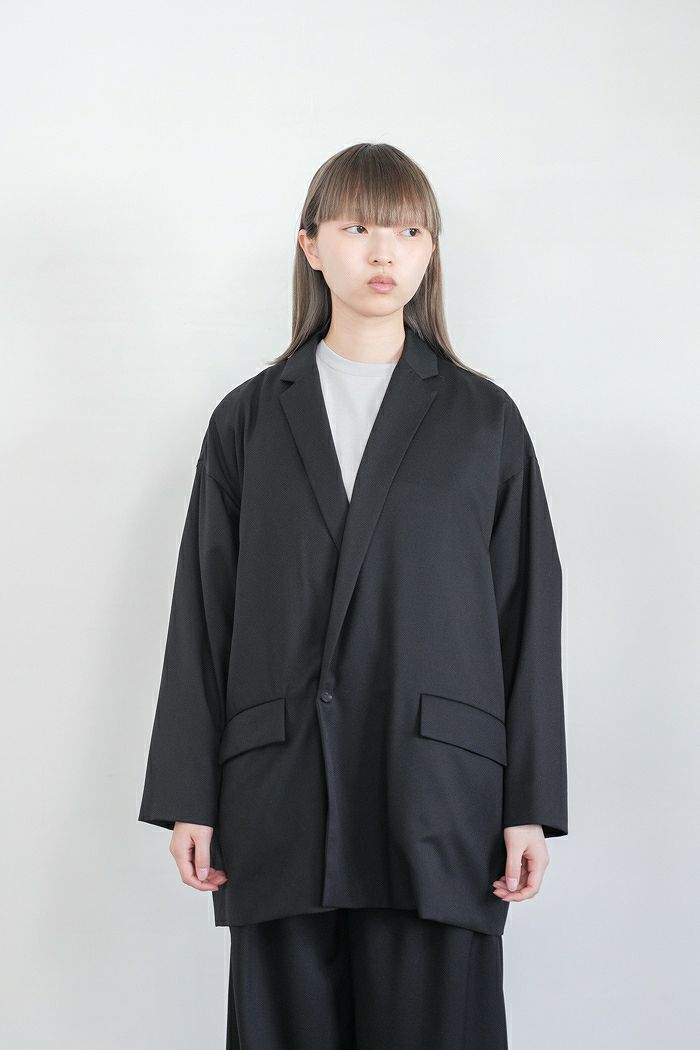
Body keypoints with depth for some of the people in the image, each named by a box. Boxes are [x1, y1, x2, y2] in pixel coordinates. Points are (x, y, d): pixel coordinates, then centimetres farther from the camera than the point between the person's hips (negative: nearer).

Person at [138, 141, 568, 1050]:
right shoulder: (248, 418, 10)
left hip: (440, 791, -1)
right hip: (281, 794, 1)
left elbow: (528, 614, 5)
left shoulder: (484, 418, 8)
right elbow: (202, 614, 8)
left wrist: (529, 803, -1)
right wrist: (188, 797, 2)